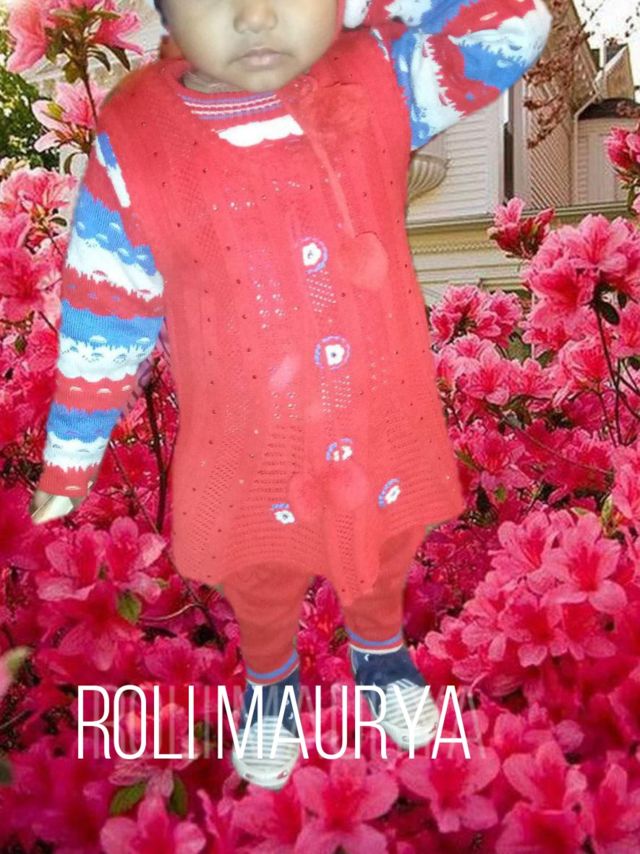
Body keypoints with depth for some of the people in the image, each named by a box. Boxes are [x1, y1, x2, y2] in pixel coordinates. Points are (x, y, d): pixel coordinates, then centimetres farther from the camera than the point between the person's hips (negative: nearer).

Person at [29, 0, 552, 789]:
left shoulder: (380, 82, -12)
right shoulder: (134, 143, -17)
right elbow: (103, 315, -9)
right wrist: (72, 452, -1)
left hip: (385, 436, 2)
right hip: (250, 460, -1)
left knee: (384, 564, 31)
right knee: (262, 591, 27)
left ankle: (380, 648, 65)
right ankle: (269, 679, 62)